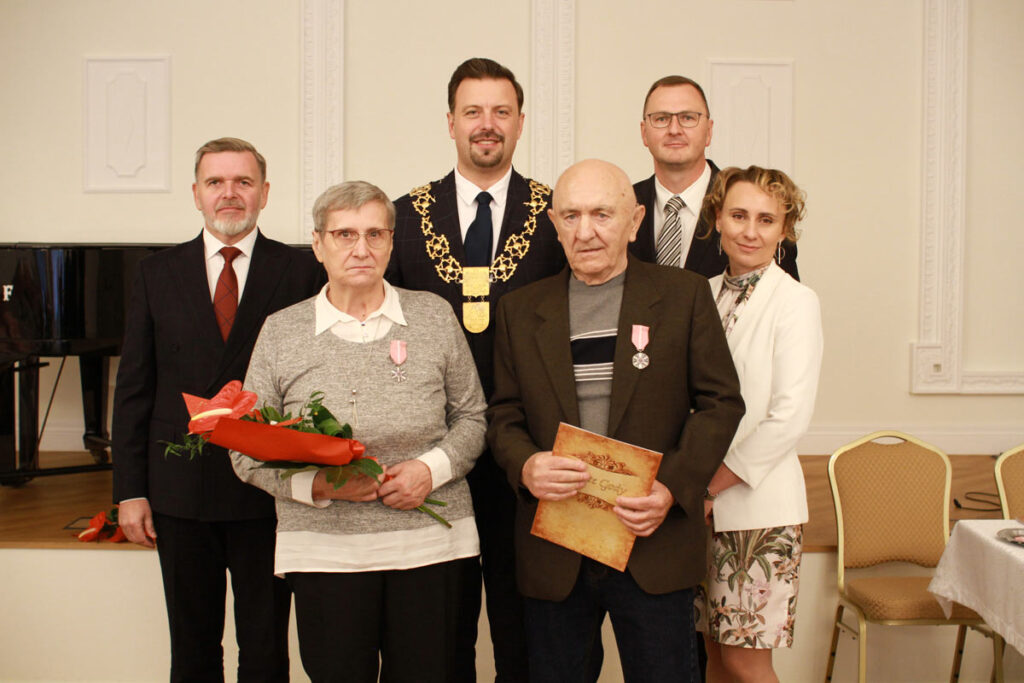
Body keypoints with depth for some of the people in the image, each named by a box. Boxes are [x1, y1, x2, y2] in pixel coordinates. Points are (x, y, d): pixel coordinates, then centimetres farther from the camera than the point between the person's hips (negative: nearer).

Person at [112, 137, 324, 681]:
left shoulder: (301, 273, -1)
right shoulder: (156, 274, 6)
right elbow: (133, 388, 5)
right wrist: (130, 491, 1)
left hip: (269, 492, -2)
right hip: (180, 491, 2)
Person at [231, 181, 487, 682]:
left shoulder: (434, 315, 4)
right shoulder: (280, 331, 2)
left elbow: (471, 417, 9)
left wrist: (431, 468, -10)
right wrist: (316, 482, -14)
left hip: (430, 545, 1)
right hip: (324, 551, 0)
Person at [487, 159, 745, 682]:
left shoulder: (684, 295, 1)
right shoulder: (520, 310, 7)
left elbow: (721, 401, 0)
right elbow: (503, 414, 8)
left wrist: (674, 487, -14)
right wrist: (525, 465, -14)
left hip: (654, 543, -2)